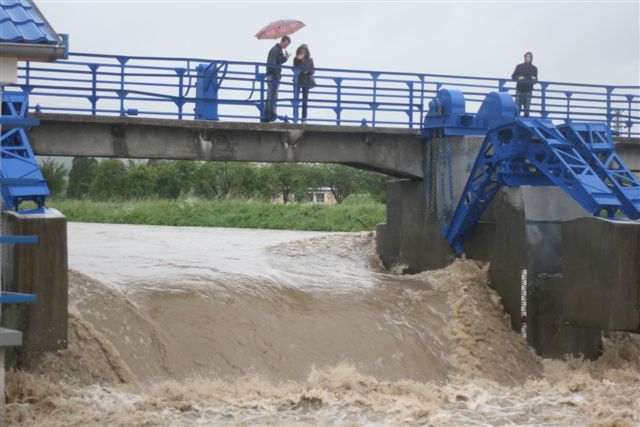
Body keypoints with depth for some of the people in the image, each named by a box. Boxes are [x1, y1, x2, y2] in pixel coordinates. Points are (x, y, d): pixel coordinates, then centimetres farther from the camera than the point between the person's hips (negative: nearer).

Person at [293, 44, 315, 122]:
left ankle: (304, 117, 5)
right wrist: (299, 60, -17)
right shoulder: (296, 59, 2)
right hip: (298, 81, -1)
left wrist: (308, 71, -16)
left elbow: (313, 71, 5)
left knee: (305, 99, 3)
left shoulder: (309, 60, 4)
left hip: (306, 82, 1)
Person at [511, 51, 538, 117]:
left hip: (528, 91, 1)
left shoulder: (534, 68, 8)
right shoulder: (519, 66, 5)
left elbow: (535, 81, 9)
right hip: (519, 90, -1)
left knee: (527, 109, 0)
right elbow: (513, 77, 6)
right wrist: (518, 78, -14)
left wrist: (534, 79, -15)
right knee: (517, 109, -3)